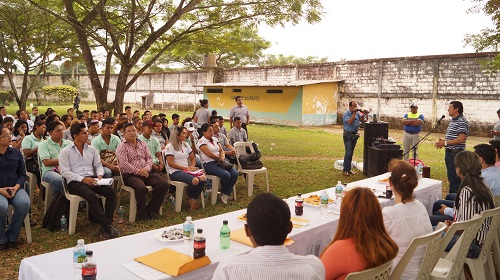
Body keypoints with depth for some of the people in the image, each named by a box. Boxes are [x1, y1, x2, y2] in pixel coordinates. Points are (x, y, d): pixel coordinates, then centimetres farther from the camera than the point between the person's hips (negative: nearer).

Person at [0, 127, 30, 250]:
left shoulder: (16, 153, 11)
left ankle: (11, 236, -8)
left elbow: (22, 174, 10)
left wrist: (16, 187, -10)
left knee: (24, 203, -29)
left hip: (15, 188, 3)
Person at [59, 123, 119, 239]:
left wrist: (99, 175, -4)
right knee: (92, 196, -35)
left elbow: (98, 165, 19)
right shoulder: (65, 151, 2)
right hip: (74, 182, -5)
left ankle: (107, 223, -23)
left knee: (111, 191, -22)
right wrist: (82, 179, -17)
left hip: (91, 179, 5)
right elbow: (64, 172, -6)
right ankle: (106, 225, -29)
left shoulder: (92, 149, 16)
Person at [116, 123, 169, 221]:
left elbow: (149, 158, 13)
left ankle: (151, 209, -1)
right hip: (130, 175, -6)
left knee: (164, 184, -14)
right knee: (141, 187, -37)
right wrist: (138, 171, -16)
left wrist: (146, 168, -8)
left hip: (145, 173, 6)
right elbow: (124, 163, -12)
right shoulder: (122, 146, 0)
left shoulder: (142, 144, 18)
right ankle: (142, 214, -14)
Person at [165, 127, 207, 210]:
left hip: (187, 170, 7)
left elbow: (193, 158, 21)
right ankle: (189, 199, -1)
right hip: (175, 172, -6)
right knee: (195, 180, -32)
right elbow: (171, 163, -12)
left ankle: (193, 200, -6)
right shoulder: (170, 146, -4)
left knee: (203, 178, -22)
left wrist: (192, 167, -2)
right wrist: (186, 168, -14)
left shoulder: (186, 145, 16)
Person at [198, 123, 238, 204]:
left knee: (235, 173, -17)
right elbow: (209, 154, -15)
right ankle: (223, 192, 2)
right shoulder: (201, 141, -5)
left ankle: (226, 194, -7)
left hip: (219, 162, 7)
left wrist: (223, 157, -8)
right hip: (209, 164, -7)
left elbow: (221, 150, 14)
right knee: (226, 175, -29)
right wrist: (219, 158, -4)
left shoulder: (215, 139, 18)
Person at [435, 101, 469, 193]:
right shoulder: (452, 121, 16)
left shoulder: (462, 122, -15)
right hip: (449, 152, 10)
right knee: (451, 177, 17)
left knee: (456, 178, -4)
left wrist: (445, 143, -19)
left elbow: (461, 139, -23)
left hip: (456, 153, -10)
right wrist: (442, 141, 7)